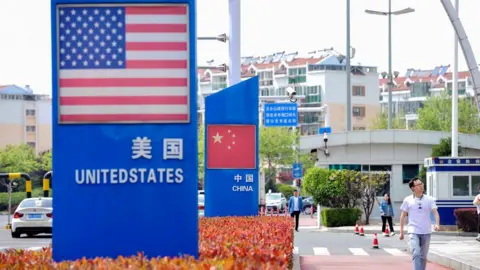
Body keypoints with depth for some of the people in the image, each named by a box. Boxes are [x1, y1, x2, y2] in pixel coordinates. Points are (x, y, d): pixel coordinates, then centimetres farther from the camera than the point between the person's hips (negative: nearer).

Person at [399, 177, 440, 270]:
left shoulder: (429, 199, 2)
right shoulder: (408, 200, 0)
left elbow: (435, 212, -8)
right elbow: (403, 216, 7)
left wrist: (437, 224, -28)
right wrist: (401, 231, 5)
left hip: (426, 232, 2)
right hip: (414, 232, -2)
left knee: (423, 256, 12)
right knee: (416, 254, -17)